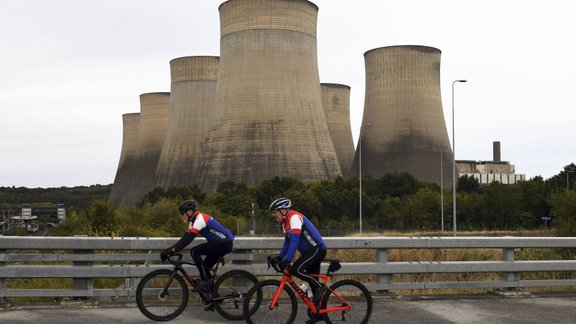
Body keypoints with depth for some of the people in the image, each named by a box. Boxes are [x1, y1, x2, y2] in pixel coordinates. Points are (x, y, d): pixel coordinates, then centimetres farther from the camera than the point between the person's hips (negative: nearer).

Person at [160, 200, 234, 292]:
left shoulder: (200, 219, -18)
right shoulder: (193, 221, 13)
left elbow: (189, 238, -27)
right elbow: (185, 238, 10)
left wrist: (172, 250, -30)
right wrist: (169, 250, 1)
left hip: (225, 243, -10)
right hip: (219, 243, 10)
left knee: (194, 251, -17)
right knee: (205, 267, 8)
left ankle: (205, 280, -12)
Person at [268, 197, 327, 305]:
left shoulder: (294, 217, -16)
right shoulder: (285, 222, 14)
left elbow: (295, 239, -26)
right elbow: (287, 242, 18)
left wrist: (287, 260, -31)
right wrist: (279, 257, 5)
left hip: (317, 248, -10)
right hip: (309, 251, 10)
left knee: (295, 270, -21)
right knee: (312, 281, 10)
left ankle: (320, 287, -11)